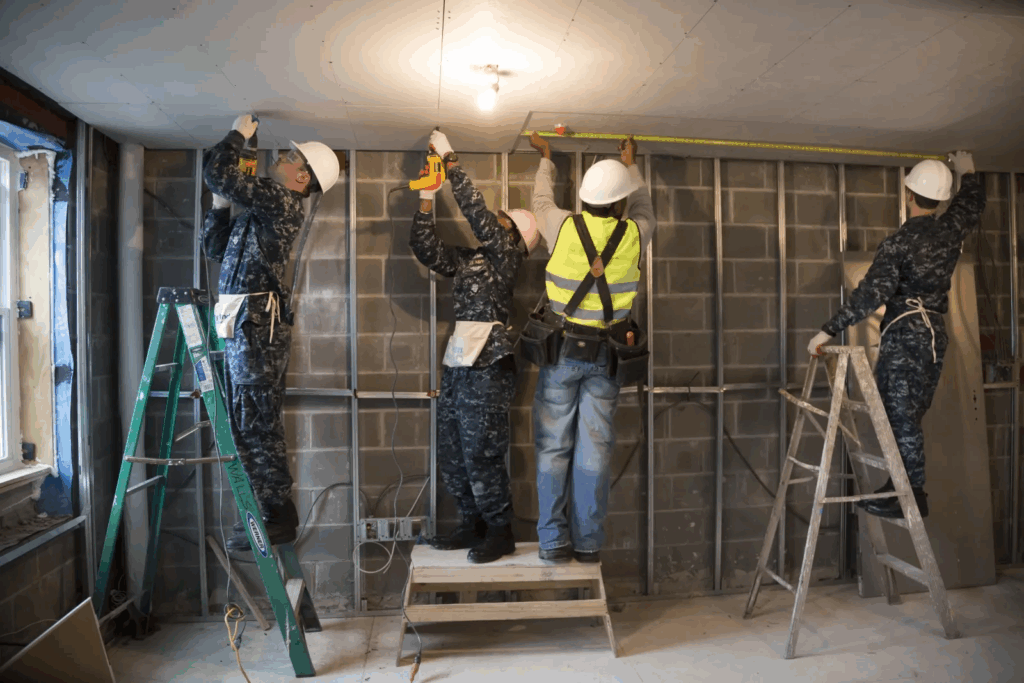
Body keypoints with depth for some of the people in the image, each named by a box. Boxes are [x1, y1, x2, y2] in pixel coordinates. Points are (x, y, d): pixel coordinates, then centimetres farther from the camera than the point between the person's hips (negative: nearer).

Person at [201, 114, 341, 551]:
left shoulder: (278, 200, -7)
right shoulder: (263, 209, 22)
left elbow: (216, 172, -13)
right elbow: (215, 249, 27)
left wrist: (239, 134, 4)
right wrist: (221, 205, 17)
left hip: (256, 323, -10)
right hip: (243, 325, 10)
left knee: (257, 425, -5)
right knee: (247, 423, 14)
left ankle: (277, 519, 5)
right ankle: (270, 510, 23)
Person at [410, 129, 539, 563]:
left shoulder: (506, 257, -1)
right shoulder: (467, 260, 19)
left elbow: (475, 211, -11)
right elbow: (425, 248, 15)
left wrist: (450, 160, -7)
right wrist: (427, 200, 6)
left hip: (487, 367, -8)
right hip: (458, 364, 8)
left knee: (480, 454, -4)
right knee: (450, 455, 12)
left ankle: (500, 532, 11)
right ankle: (472, 525, 25)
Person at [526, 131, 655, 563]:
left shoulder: (564, 228, -7)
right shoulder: (633, 235, -5)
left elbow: (542, 201, 15)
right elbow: (643, 211, 20)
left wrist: (545, 159, 33)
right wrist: (631, 166, 35)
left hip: (560, 350, 0)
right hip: (604, 356, 1)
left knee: (554, 446, 6)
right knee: (594, 449, 6)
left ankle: (553, 541, 11)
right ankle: (588, 543, 15)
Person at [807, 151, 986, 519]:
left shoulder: (898, 242, -14)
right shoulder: (951, 230, 6)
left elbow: (872, 292, -23)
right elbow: (973, 203, 29)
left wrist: (828, 330, -23)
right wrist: (968, 172, 47)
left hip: (905, 333, -7)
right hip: (935, 332, 8)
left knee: (900, 416, -4)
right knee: (909, 414, 12)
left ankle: (912, 496, 0)